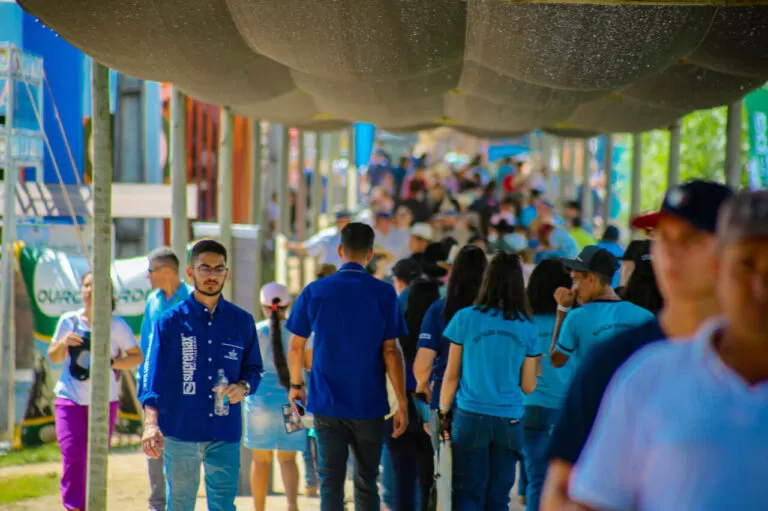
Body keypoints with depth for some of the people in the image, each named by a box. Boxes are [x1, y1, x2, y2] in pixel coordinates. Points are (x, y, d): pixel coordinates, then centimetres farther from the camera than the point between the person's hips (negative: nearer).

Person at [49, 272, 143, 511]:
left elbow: (137, 357, -2)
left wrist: (111, 362, -18)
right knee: (73, 455, -13)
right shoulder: (68, 321, 2)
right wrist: (63, 343, -10)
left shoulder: (116, 325, -4)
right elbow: (54, 357, 11)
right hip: (70, 398, 0)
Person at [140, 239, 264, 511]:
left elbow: (254, 368, 19)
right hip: (180, 431, -1)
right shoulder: (170, 321, 2)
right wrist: (151, 423, -17)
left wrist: (244, 387, -6)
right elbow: (154, 376, -3)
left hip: (226, 435, 1)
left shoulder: (242, 322, 9)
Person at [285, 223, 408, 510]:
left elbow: (297, 346, 6)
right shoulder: (384, 294, -5)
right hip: (369, 405, -1)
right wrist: (402, 403, -3)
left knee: (330, 482, 2)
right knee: (366, 483, 9)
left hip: (327, 403, 1)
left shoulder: (314, 291, -1)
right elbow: (391, 351, -7)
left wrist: (296, 385, 23)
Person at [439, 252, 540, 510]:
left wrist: (444, 412, 11)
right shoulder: (527, 328, 2)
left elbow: (451, 375, 0)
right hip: (509, 421, 2)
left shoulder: (466, 319, -3)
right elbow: (528, 386, 6)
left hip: (471, 418, -2)